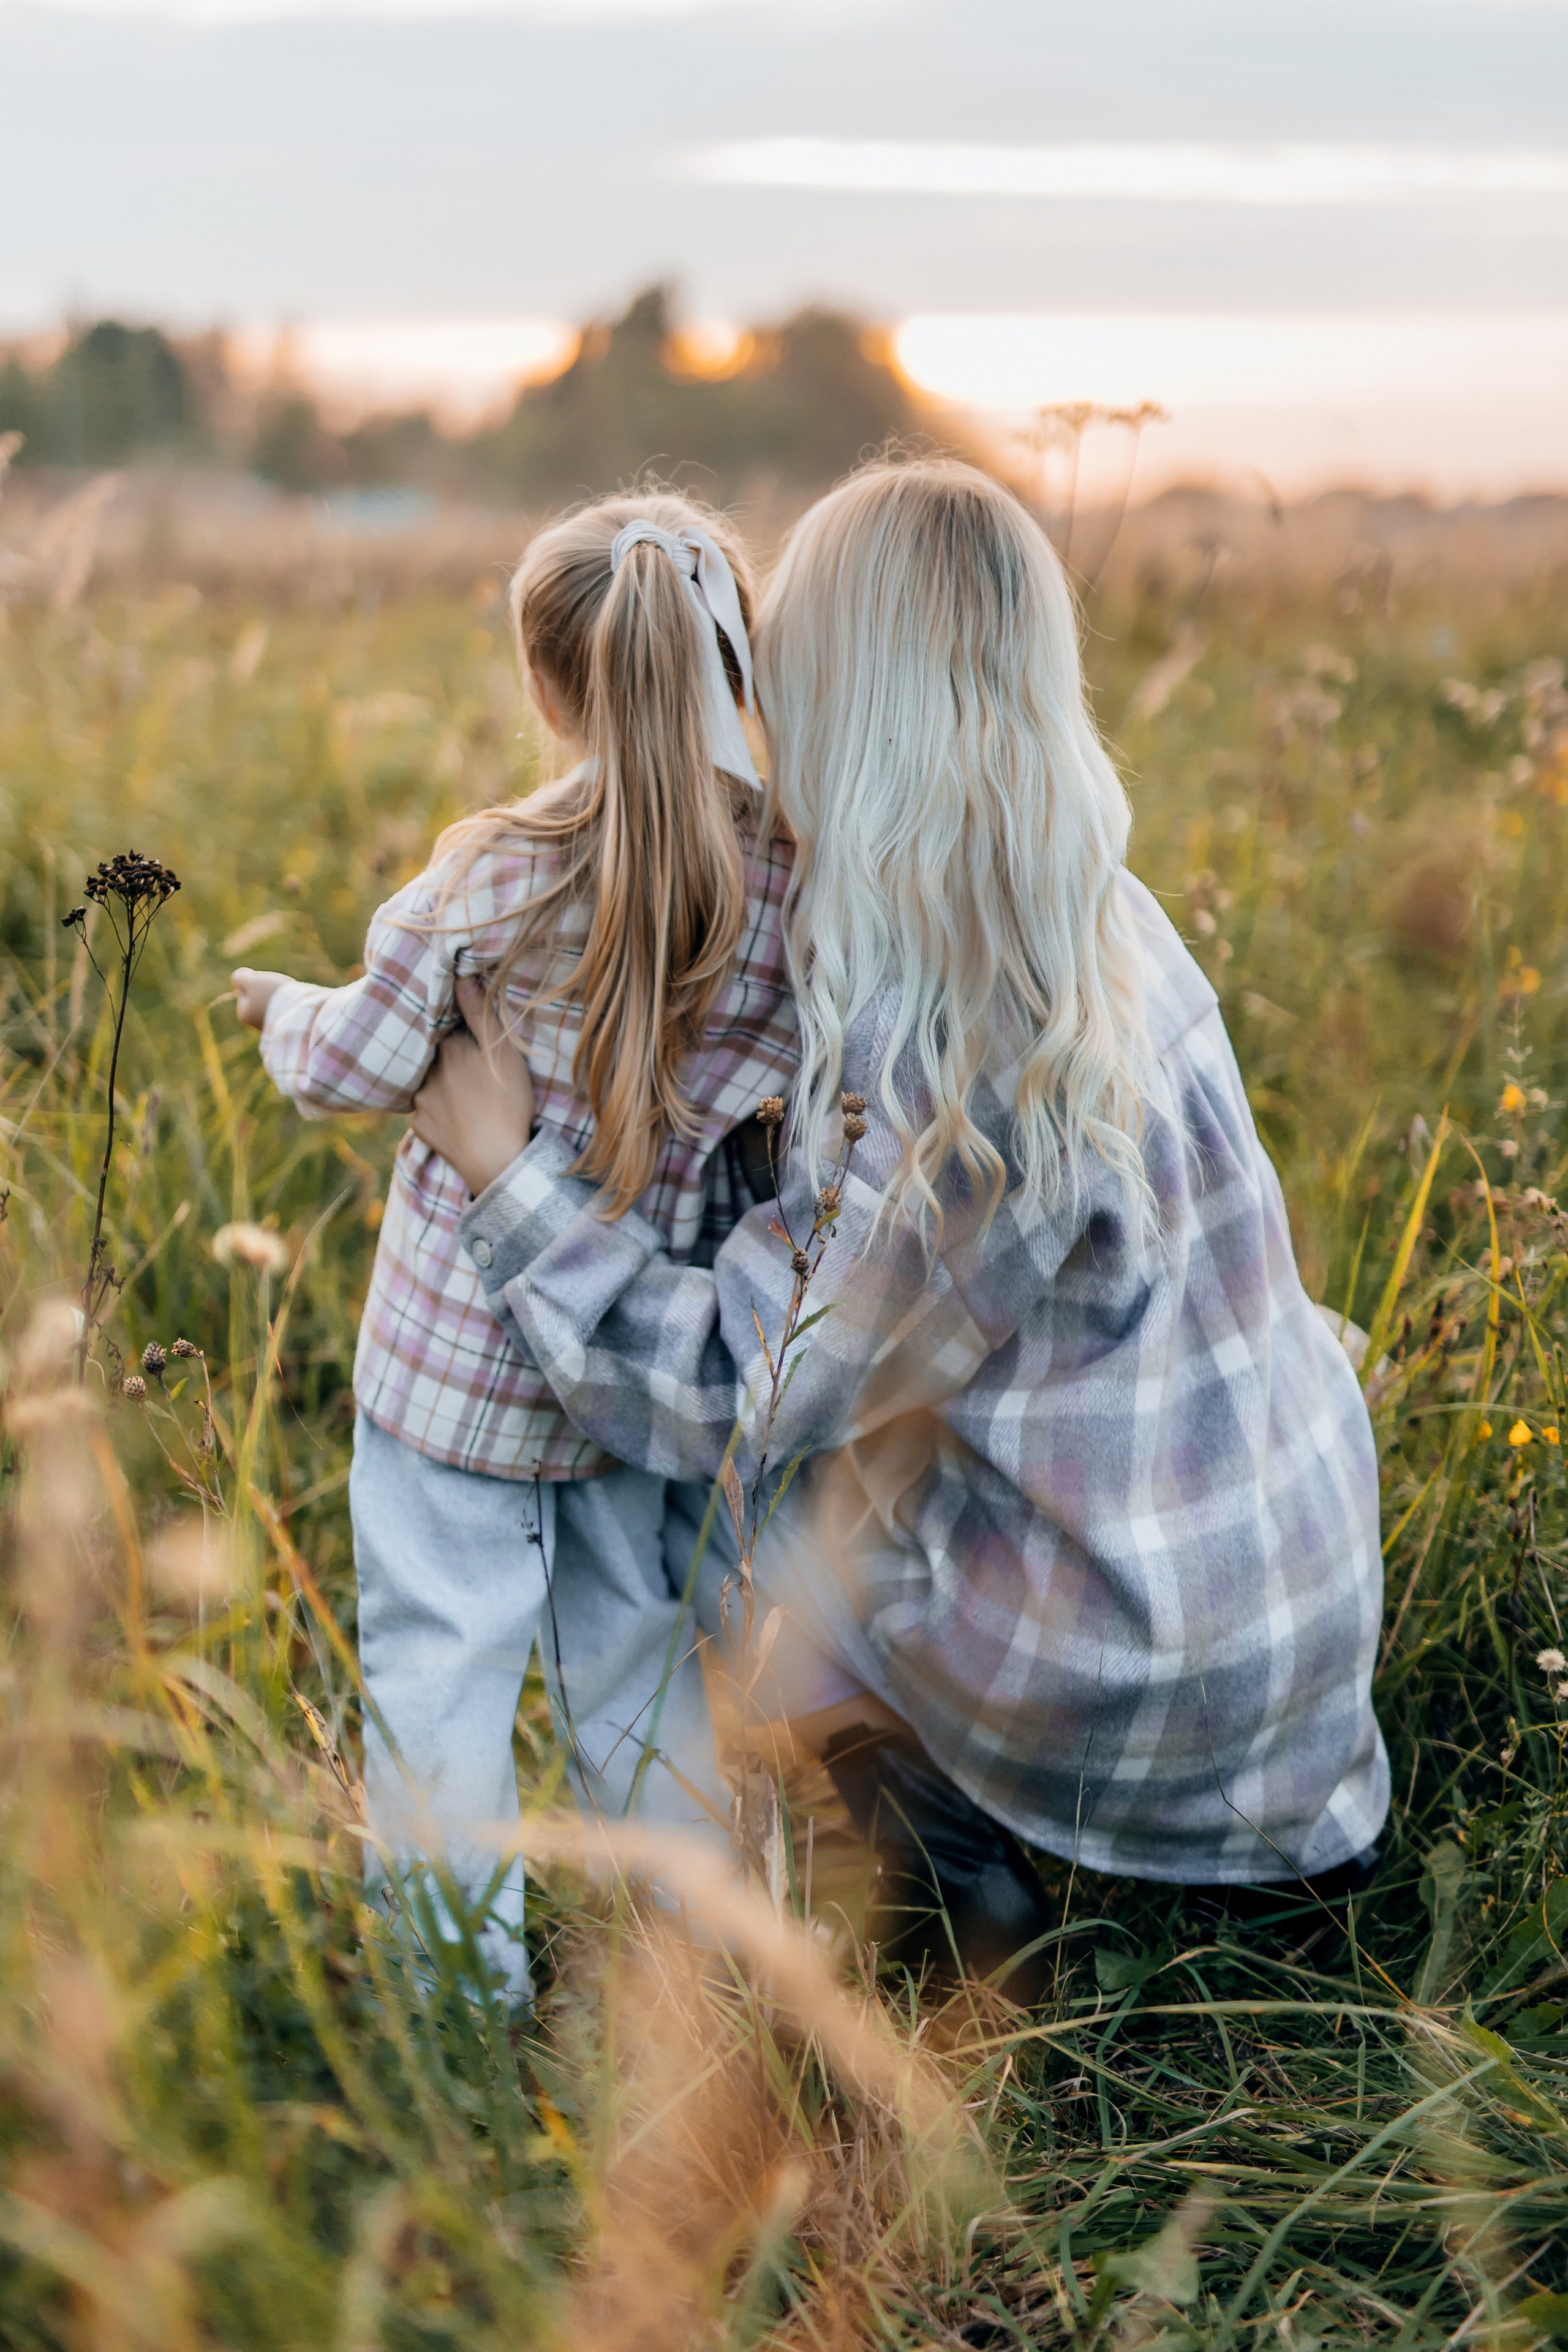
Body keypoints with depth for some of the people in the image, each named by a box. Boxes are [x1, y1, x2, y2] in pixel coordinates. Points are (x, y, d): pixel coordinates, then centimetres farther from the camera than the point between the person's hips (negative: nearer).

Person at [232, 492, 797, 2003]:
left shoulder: (498, 873, -19)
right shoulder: (799, 888, -11)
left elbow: (359, 1067, -9)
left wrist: (283, 1010, 12)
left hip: (456, 1362, -4)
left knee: (438, 1665, 10)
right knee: (637, 1653, 21)